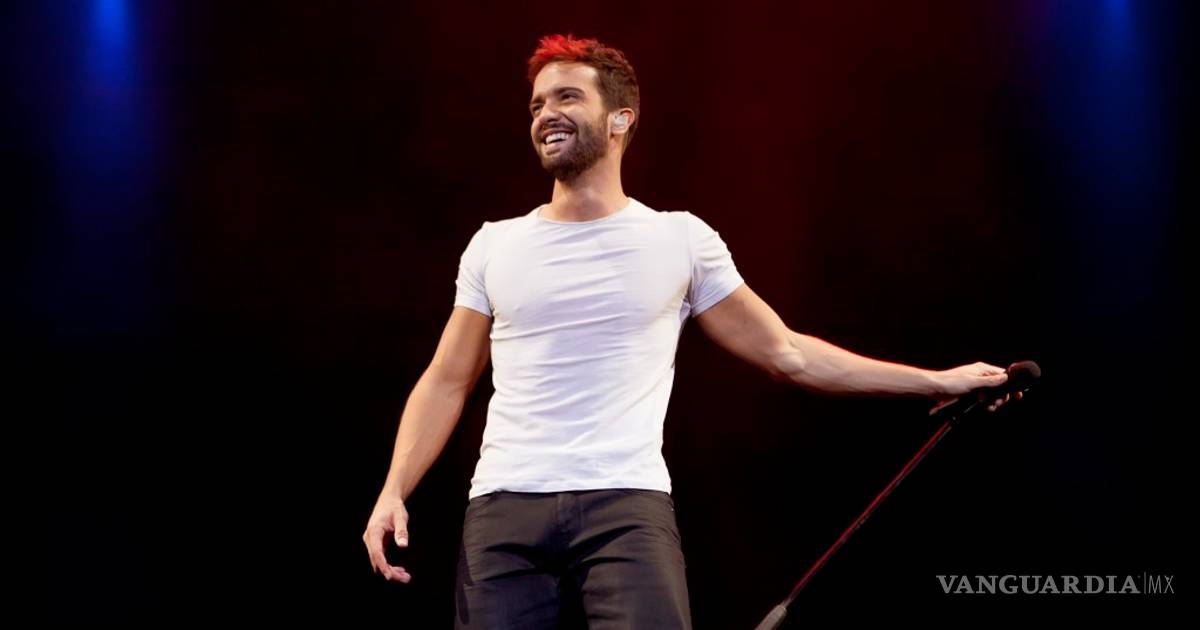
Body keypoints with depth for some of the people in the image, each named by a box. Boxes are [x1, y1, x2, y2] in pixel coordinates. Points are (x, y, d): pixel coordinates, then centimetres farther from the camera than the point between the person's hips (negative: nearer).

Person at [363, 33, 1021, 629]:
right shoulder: (494, 245, 13)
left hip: (626, 505, -2)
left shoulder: (679, 238, 9)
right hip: (502, 508, 2)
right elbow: (446, 383, 14)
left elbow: (786, 352, 12)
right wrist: (394, 490, -1)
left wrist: (935, 381, 10)